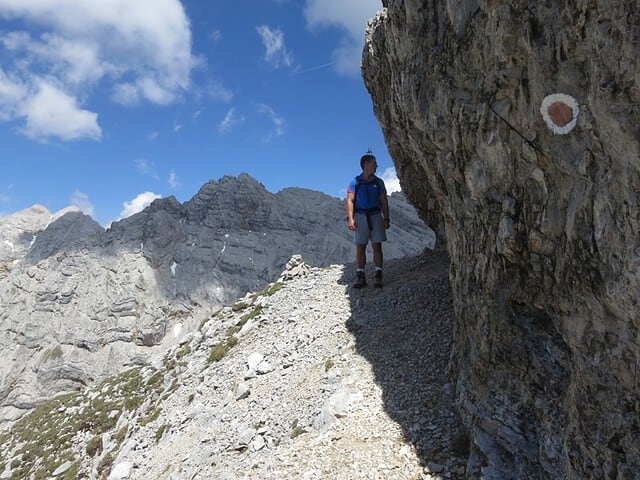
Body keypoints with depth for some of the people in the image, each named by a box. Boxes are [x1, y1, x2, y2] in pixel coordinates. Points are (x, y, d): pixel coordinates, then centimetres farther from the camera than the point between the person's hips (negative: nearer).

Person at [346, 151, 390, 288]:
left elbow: (384, 202, 9)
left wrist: (386, 218, 0)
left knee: (377, 246, -2)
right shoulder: (355, 182, 1)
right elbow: (350, 201, -4)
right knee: (360, 247, -1)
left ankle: (378, 276, -1)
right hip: (360, 216, -2)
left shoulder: (378, 182, 9)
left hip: (375, 215, 2)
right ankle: (360, 277, 2)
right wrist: (350, 219, -16)